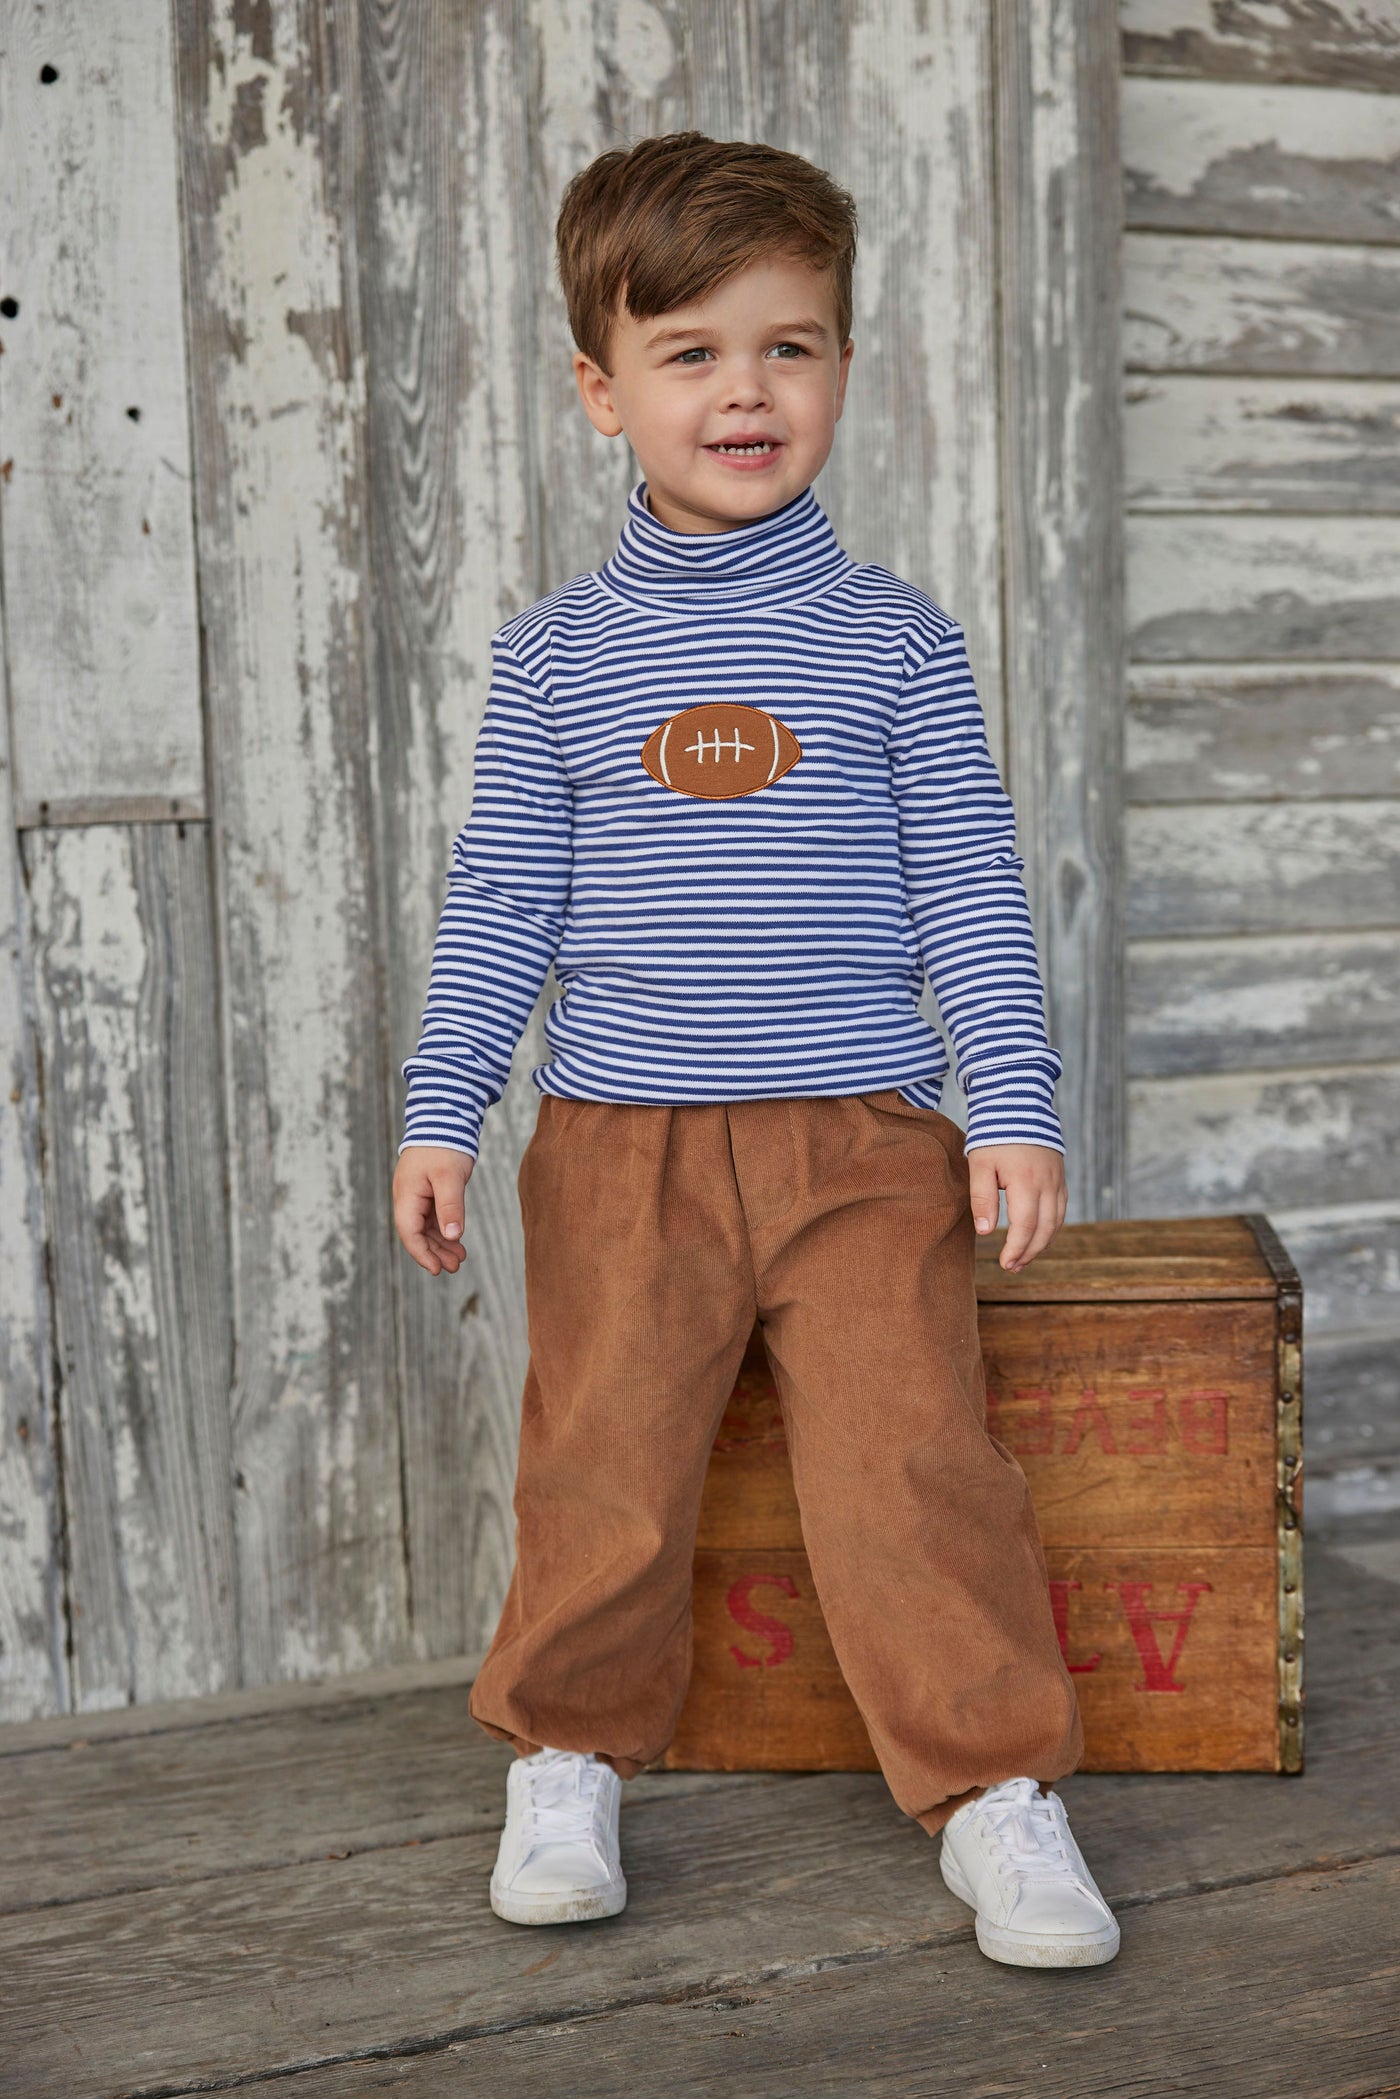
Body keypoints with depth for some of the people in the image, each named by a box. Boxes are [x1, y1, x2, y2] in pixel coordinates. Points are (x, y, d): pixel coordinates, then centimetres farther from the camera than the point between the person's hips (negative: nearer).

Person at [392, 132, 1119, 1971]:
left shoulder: (897, 641, 5)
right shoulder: (555, 652, 7)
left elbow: (969, 891, 5)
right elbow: (501, 899, 9)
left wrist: (1014, 1106, -1)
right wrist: (440, 1113, 5)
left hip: (863, 1138, -1)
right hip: (620, 1144, 1)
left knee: (911, 1458, -7)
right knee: (604, 1465, 1)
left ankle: (997, 1788, 7)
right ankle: (570, 1759, 22)